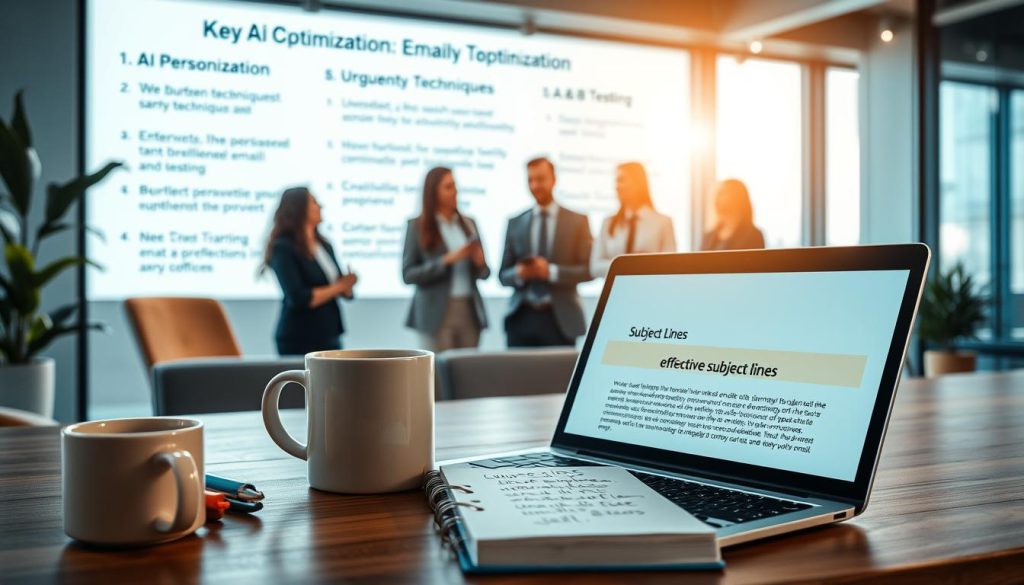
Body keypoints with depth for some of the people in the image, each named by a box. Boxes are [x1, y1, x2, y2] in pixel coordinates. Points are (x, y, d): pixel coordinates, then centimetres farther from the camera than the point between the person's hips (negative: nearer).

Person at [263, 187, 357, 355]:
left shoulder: (324, 245, 11)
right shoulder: (283, 248, -10)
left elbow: (343, 289, 12)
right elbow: (298, 299, -20)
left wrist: (347, 285, -10)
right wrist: (338, 287, -13)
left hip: (330, 335, 7)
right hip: (298, 340, -7)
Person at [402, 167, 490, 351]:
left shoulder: (468, 223, 11)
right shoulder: (417, 226, -1)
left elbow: (483, 273, 15)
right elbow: (408, 274, -7)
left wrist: (479, 262, -9)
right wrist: (447, 260, -16)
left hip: (469, 311, 4)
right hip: (436, 314, -4)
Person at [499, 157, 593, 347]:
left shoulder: (577, 221, 5)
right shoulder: (515, 223, 10)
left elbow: (589, 270, 0)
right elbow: (503, 275, 11)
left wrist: (552, 271, -15)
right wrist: (518, 274, -12)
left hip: (560, 319, -1)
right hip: (522, 317, 2)